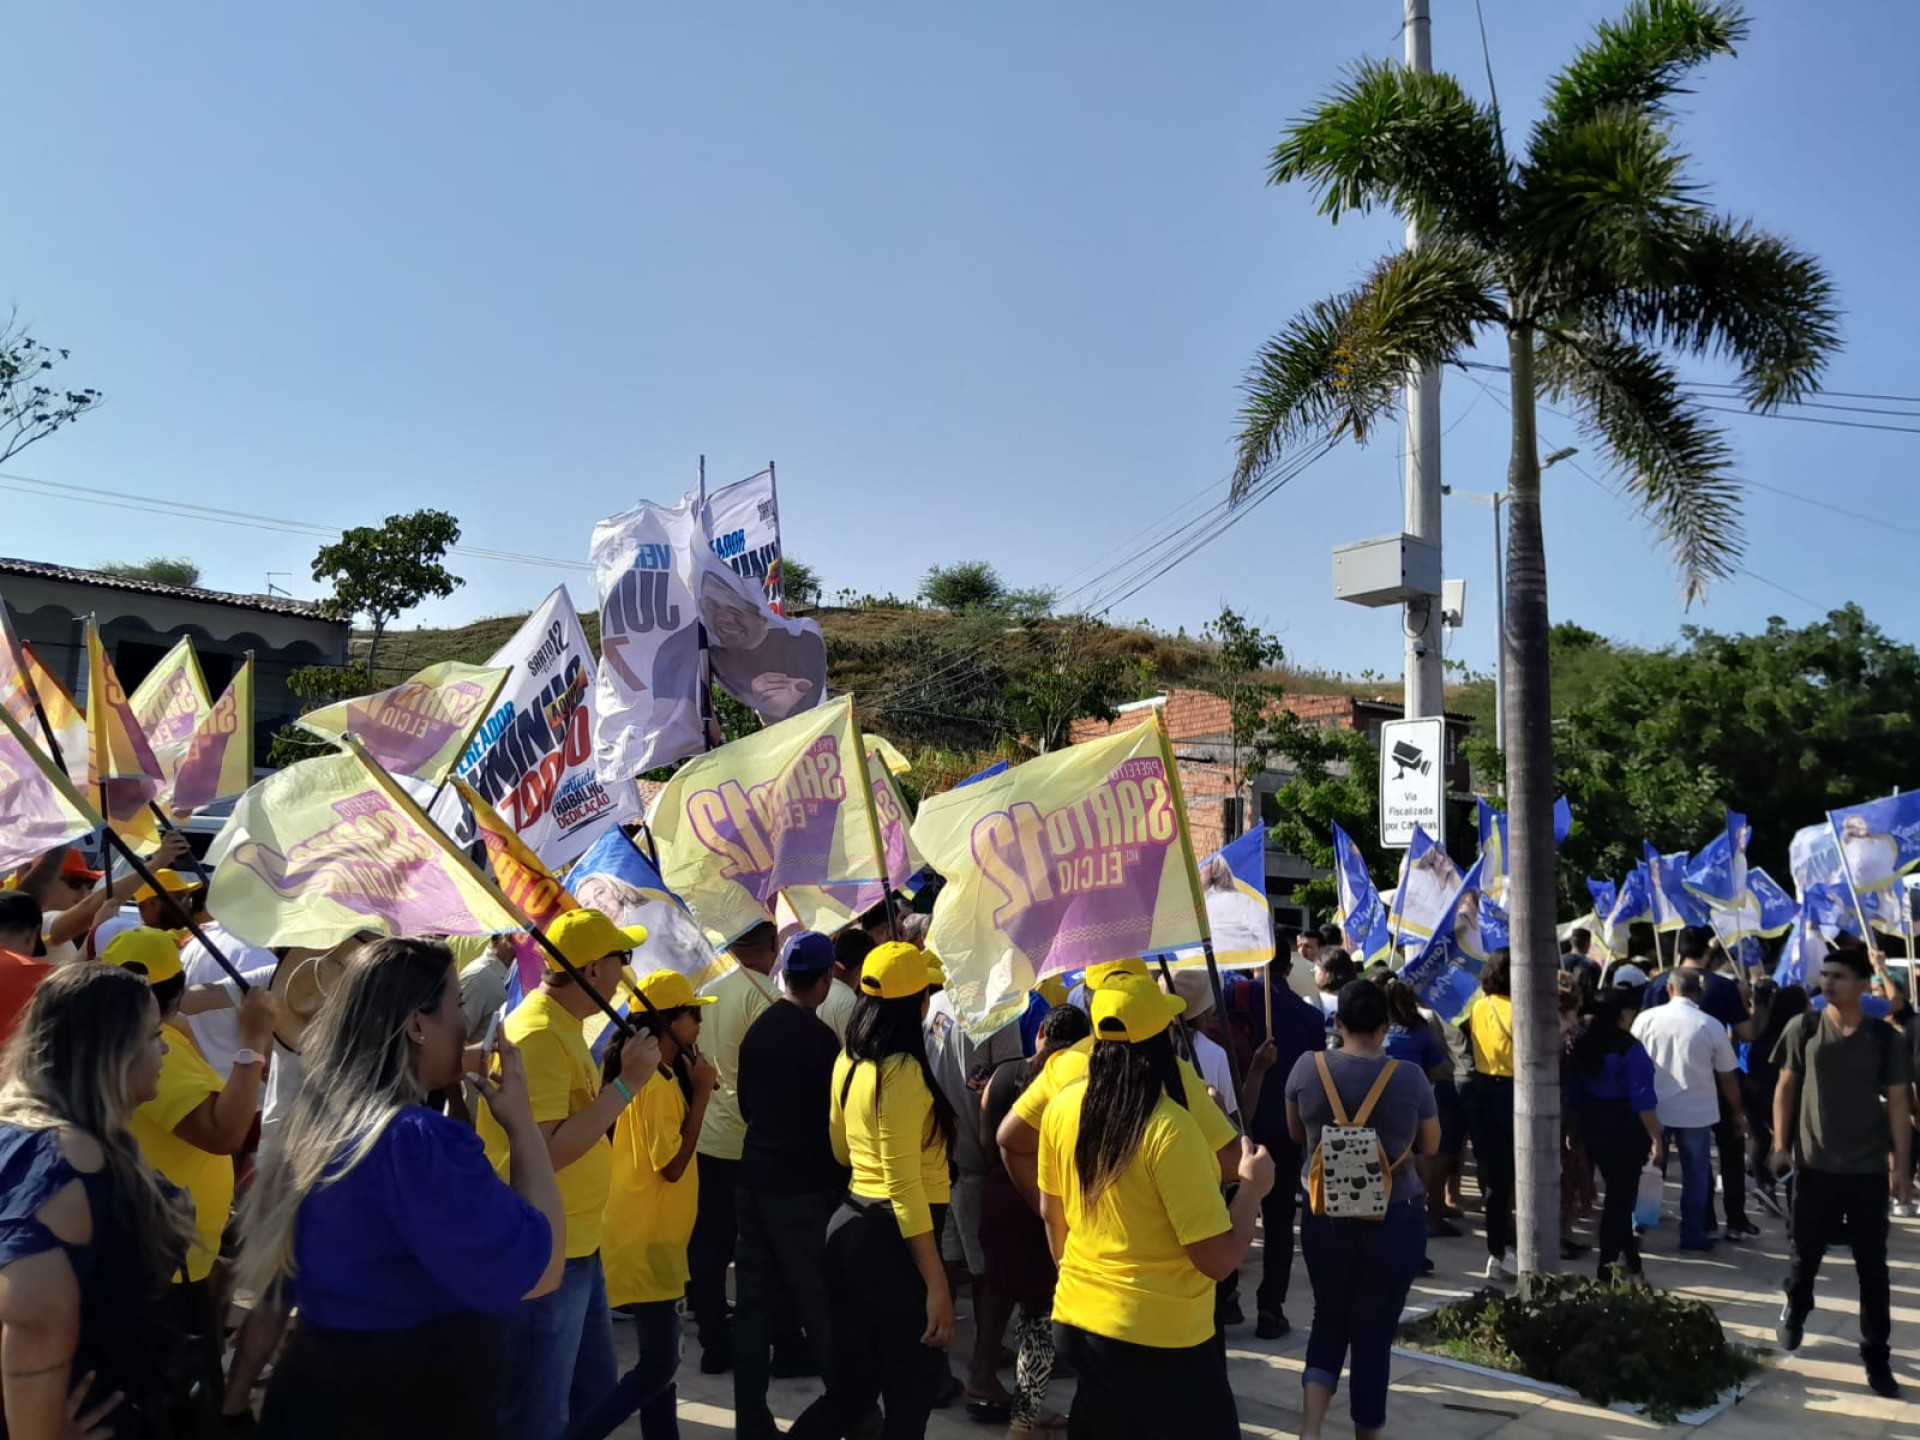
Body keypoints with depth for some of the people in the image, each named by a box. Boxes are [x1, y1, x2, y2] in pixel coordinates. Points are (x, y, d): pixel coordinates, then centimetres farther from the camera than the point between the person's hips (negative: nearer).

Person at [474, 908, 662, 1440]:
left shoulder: (564, 1024, 9)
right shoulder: (537, 1034, -22)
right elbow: (542, 1154, -28)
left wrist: (622, 1073, 4)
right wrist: (627, 1083, -25)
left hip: (576, 1250, 10)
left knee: (594, 1397, 21)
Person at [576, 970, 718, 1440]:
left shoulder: (656, 1076, 10)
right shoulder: (657, 1083, -21)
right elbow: (672, 1165, -22)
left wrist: (692, 1089, 3)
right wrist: (701, 1094, -18)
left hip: (654, 1235, 10)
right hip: (647, 1240, -10)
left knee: (661, 1357, 15)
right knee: (659, 1364, -6)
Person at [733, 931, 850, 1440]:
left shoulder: (758, 1030, 5)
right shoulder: (819, 1037, -17)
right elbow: (829, 1121, -15)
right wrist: (840, 1179, -2)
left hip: (755, 1178, 7)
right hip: (802, 1186, -7)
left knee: (755, 1300, 10)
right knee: (818, 1300, 5)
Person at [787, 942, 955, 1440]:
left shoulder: (850, 1061, 7)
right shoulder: (903, 1070, -19)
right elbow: (903, 1183, -23)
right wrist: (936, 1283, -22)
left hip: (851, 1224, 9)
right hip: (891, 1236, -9)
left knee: (852, 1386, 17)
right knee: (911, 1392, 6)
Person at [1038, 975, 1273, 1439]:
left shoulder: (1062, 1108, -5)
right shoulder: (1170, 1128, -23)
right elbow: (1219, 1260, -19)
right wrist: (1253, 1187, -4)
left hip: (1075, 1320, 6)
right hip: (1160, 1338, -6)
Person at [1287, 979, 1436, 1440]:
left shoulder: (1307, 1068, -9)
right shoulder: (1409, 1077, -12)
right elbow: (1430, 1146, 4)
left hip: (1325, 1219, 1)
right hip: (1395, 1223, -1)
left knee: (1329, 1320, 18)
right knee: (1374, 1332, 12)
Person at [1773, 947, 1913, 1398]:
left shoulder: (1884, 1037, -4)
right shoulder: (1803, 1029, -4)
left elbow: (1898, 1103, 0)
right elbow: (1786, 1087, 2)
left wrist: (1902, 1166, -3)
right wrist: (1780, 1144, -4)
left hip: (1868, 1169, 0)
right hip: (1814, 1164, 0)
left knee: (1872, 1266, 5)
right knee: (1806, 1252, 12)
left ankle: (1877, 1357, 15)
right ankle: (1794, 1312, 40)